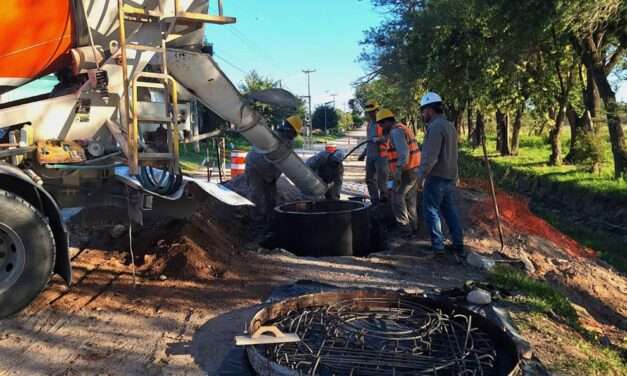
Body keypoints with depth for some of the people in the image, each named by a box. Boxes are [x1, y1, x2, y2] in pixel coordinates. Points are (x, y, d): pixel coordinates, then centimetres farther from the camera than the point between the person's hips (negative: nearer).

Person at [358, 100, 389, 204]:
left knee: (381, 180, -4)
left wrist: (379, 139, -33)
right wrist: (363, 153, 21)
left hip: (381, 155, -8)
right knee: (370, 179, 10)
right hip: (370, 156, 8)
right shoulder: (370, 123, 17)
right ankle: (375, 201, 20)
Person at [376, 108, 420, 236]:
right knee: (410, 200, 15)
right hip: (414, 169, 10)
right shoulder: (404, 129, 17)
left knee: (397, 199, -3)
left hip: (405, 172, -10)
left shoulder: (396, 131, -14)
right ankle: (413, 227, 21)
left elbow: (404, 153, -25)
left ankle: (405, 229, -2)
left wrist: (398, 170, -26)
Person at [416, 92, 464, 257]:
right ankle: (458, 245, 18)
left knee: (431, 212, 2)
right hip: (449, 177, 9)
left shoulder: (436, 127, -17)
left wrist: (421, 175, -15)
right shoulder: (449, 125, 13)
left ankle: (437, 246, 7)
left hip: (436, 177, -9)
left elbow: (430, 157, -22)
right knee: (450, 211, 14)